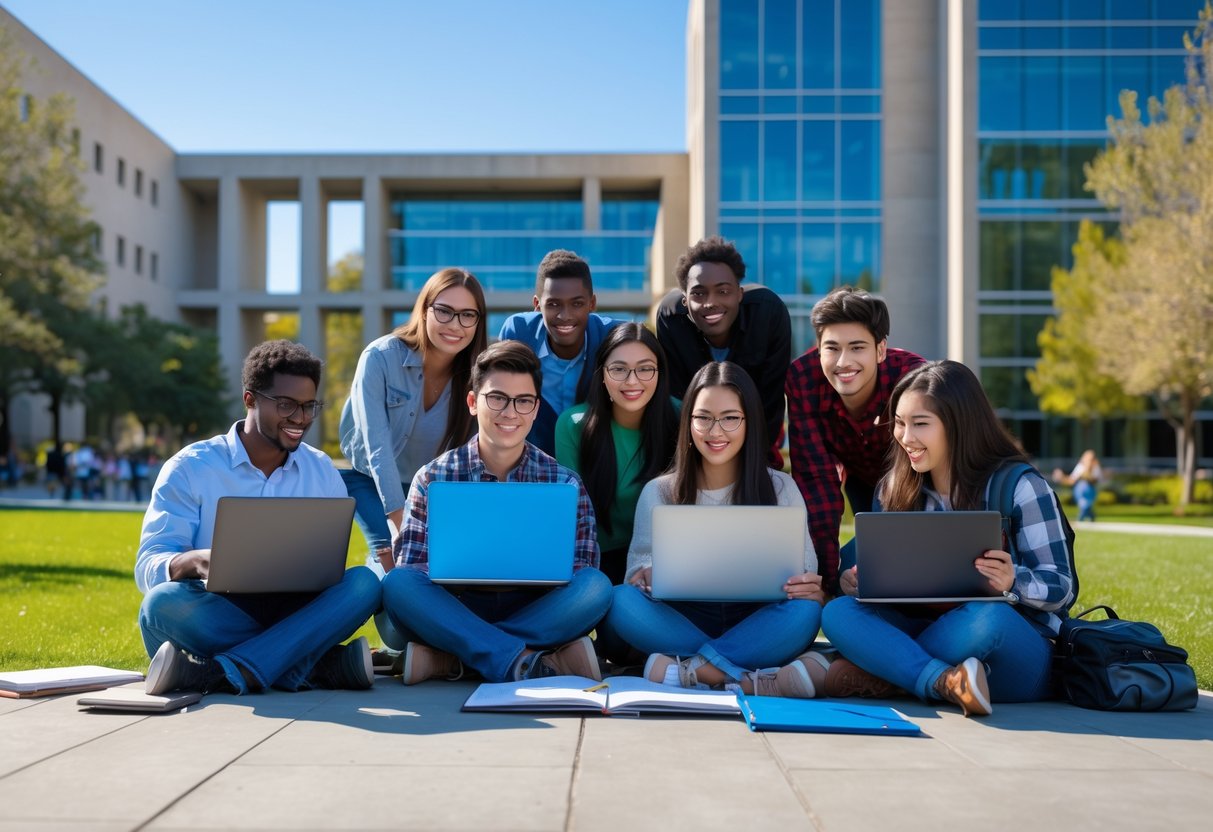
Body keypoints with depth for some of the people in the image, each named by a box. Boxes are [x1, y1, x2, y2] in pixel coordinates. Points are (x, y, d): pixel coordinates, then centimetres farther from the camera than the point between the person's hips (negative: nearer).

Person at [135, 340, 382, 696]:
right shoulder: (190, 468, 1)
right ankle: (324, 663, -31)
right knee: (164, 603, -34)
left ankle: (222, 674, -37)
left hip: (294, 613, 2)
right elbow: (148, 566, -8)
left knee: (363, 582, -26)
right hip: (215, 618, -2)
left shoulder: (323, 472, 11)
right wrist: (195, 561, -32)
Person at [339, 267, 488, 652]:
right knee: (398, 558, -24)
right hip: (373, 481, -3)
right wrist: (399, 522, -38)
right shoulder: (381, 357, -23)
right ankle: (398, 642, 5)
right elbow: (377, 447, -29)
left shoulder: (474, 374, -13)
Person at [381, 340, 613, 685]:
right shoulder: (433, 478, 5)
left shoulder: (563, 482, 6)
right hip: (455, 612, -1)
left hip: (535, 615, 1)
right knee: (398, 584, -28)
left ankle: (447, 658, -27)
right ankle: (524, 662, -33)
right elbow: (409, 570, -3)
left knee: (595, 585, -28)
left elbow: (581, 572, 0)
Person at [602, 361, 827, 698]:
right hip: (679, 624, 1)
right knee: (621, 601, -29)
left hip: (755, 630, 0)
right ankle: (753, 681, -34)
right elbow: (641, 568, 4)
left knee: (803, 611, -31)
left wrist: (811, 589, -21)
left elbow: (808, 581, 4)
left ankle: (689, 672, -32)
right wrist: (645, 579, -21)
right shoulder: (658, 492, 8)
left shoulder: (780, 488, 6)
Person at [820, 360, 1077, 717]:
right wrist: (857, 581, -11)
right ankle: (947, 683, -41)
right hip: (931, 637, 4)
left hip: (1016, 641, -4)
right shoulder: (893, 490, 9)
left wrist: (1013, 582, -30)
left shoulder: (1020, 485, -6)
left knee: (987, 617, -39)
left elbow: (1062, 588, -8)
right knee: (839, 613, -22)